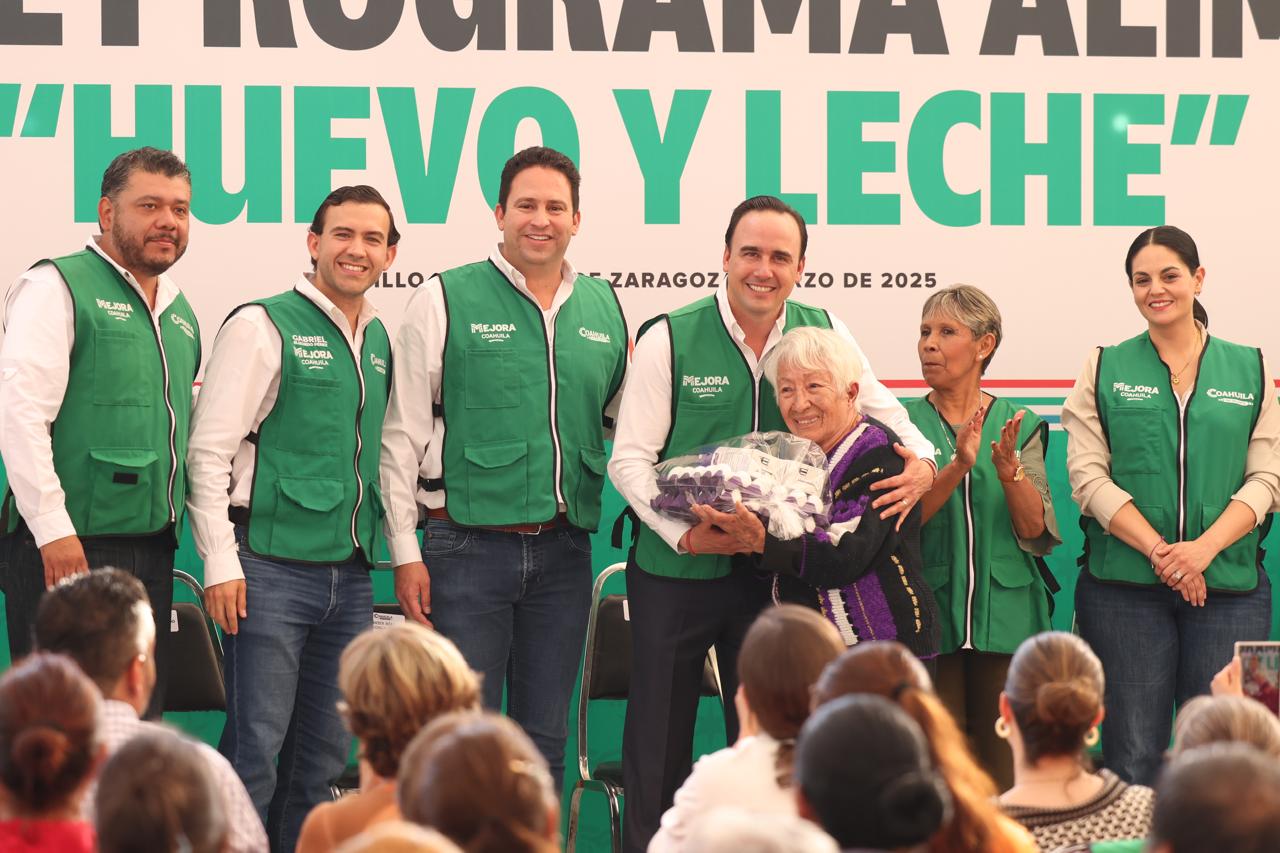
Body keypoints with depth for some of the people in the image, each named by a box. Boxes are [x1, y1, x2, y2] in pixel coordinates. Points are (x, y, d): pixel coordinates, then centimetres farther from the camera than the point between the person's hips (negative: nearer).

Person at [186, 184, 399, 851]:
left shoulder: (380, 340, 14)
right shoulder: (264, 326, -6)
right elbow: (210, 451, -9)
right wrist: (221, 564, -14)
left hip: (350, 574, 7)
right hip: (271, 569, -7)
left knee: (322, 757, 10)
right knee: (256, 752, -7)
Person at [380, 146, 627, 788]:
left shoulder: (605, 309, 11)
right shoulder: (443, 302, -2)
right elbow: (402, 439, -2)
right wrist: (406, 553, -7)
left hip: (564, 551, 4)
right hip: (469, 544, -4)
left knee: (545, 736, 10)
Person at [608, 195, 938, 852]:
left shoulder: (823, 332, 3)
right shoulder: (670, 338, -6)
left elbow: (888, 415, 10)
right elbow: (630, 459, -8)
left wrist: (922, 463, -12)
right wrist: (685, 531, -21)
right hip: (676, 570, -2)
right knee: (659, 736, 3)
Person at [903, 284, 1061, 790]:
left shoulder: (1019, 426, 8)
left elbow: (1036, 531, 0)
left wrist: (1009, 471, -18)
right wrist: (957, 467, -21)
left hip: (1007, 615, 1)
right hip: (931, 614, -1)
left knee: (1004, 760, -1)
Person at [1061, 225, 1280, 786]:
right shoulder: (1106, 370, 9)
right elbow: (1088, 475, 0)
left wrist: (1203, 548, -12)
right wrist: (1158, 551, -12)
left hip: (1228, 586, 0)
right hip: (1125, 585, 0)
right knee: (1133, 755, -2)